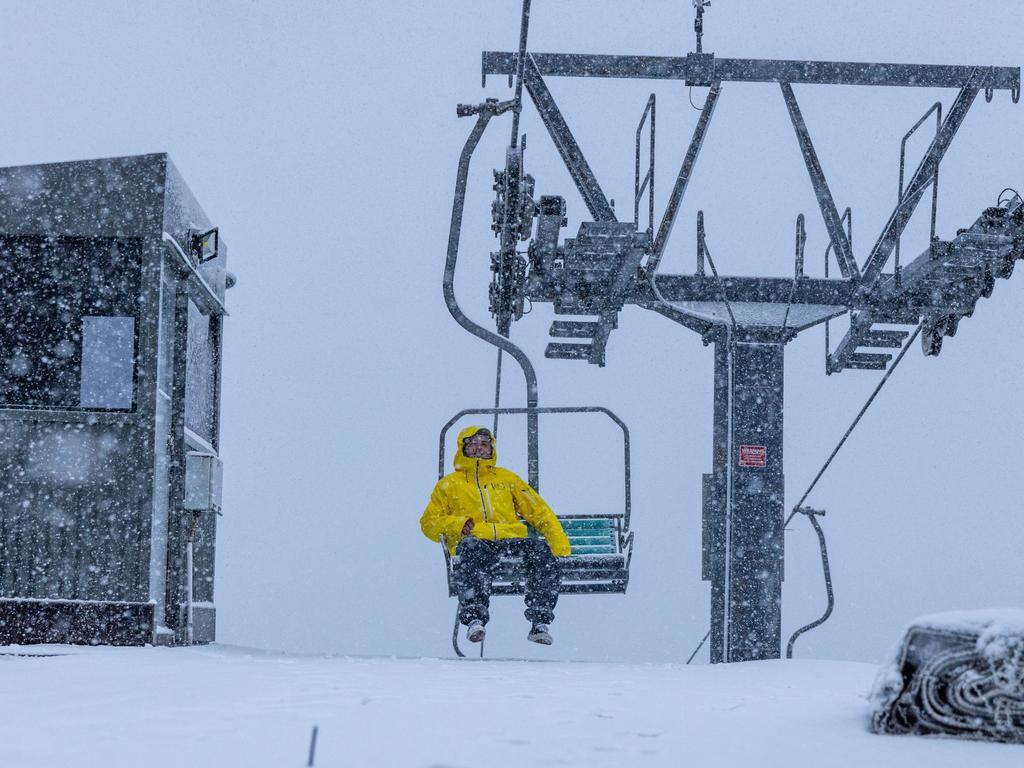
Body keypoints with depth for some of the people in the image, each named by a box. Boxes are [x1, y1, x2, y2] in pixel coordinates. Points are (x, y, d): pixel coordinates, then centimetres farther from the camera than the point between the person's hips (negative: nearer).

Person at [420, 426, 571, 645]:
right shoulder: (449, 484, 25)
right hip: (475, 541, -2)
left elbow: (539, 512, 22)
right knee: (470, 548, -40)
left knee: (542, 550, -31)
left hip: (511, 539, 2)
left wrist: (560, 545, 6)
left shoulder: (507, 478, 29)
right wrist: (457, 524, -5)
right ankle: (474, 618, -48)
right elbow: (429, 522, 18)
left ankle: (540, 621, -34)